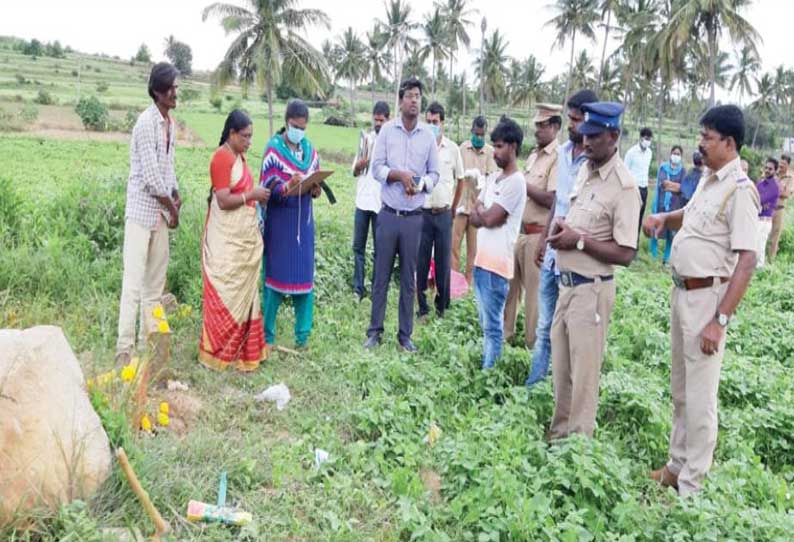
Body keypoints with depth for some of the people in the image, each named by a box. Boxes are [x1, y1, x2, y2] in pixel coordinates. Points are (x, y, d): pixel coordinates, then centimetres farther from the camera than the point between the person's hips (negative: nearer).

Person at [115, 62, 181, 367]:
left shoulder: (170, 123, 10)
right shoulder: (146, 123, -16)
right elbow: (151, 176, -19)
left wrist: (176, 195, 2)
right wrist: (172, 208, -8)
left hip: (161, 213, 8)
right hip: (141, 212, -8)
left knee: (155, 282, 13)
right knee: (134, 282, -8)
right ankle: (124, 350, -3)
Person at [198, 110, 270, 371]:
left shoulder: (239, 156, 13)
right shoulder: (222, 158, -15)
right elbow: (224, 201, -21)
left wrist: (257, 195, 4)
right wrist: (253, 195, -16)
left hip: (245, 237, 9)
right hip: (227, 240, -9)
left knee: (243, 292, 14)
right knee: (226, 294, -2)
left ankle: (242, 347, 24)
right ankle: (217, 351, 9)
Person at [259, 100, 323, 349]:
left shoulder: (310, 150, 11)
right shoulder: (273, 148, -4)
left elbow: (317, 183, 13)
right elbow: (269, 187, -11)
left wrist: (316, 188, -10)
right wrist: (288, 186, -30)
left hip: (303, 223, 4)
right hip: (279, 223, -4)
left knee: (305, 277, 5)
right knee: (275, 276, 0)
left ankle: (303, 335, 14)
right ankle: (268, 335, 11)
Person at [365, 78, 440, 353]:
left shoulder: (428, 135, 1)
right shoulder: (387, 130, -1)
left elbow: (434, 173, 5)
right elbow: (376, 168, -4)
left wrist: (420, 184, -15)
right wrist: (400, 175, -20)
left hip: (414, 217, 1)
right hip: (388, 214, -1)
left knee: (409, 278, 8)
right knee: (381, 275, 6)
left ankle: (405, 334, 17)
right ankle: (375, 331, 17)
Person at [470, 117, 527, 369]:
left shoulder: (516, 182, -13)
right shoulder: (492, 178, 14)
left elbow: (489, 218, -16)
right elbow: (474, 217, 10)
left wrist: (480, 211, 4)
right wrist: (485, 214, -9)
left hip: (497, 262, -9)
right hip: (481, 258, 9)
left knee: (492, 324, -1)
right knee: (486, 321, 16)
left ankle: (489, 371, 7)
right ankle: (485, 364, 26)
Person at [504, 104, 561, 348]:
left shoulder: (558, 158, -13)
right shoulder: (534, 154, 14)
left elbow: (552, 200, -22)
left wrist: (522, 184, -15)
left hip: (538, 234, -8)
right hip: (519, 231, 8)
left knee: (534, 291, 1)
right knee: (509, 285, 15)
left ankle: (533, 345, 14)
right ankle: (504, 334, 30)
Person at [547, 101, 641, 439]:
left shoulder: (623, 186, -17)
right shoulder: (584, 170, 8)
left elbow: (625, 255, -19)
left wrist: (579, 241, -21)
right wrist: (560, 227, 0)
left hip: (592, 290, -8)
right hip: (567, 283, 9)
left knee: (583, 372, 3)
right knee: (561, 368, 18)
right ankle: (560, 432, 34)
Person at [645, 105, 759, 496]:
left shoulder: (739, 190, -18)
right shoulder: (708, 181, 10)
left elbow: (746, 260, -23)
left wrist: (720, 320, -26)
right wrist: (663, 217, 8)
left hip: (706, 297, -9)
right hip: (682, 292, 10)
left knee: (699, 395, 0)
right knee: (680, 388, 18)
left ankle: (690, 486, 11)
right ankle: (678, 465, 32)